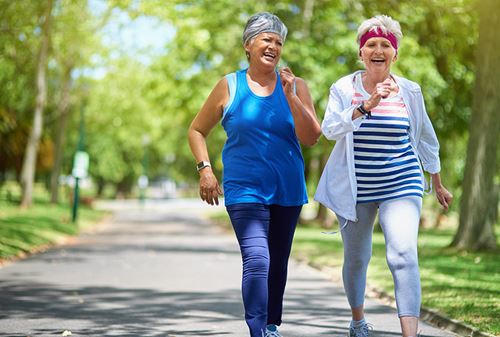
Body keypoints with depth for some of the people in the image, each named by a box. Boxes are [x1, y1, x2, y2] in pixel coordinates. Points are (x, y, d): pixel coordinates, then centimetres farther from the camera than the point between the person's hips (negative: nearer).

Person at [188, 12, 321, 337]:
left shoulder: (295, 86, 4)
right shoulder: (230, 86, 1)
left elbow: (311, 137, -6)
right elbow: (197, 130, 10)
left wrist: (290, 96, -15)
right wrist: (205, 169, -3)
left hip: (287, 191, 3)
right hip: (244, 190, -3)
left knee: (278, 262, 13)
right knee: (256, 259, -20)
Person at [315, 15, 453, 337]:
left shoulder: (409, 91, 0)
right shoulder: (344, 89, -4)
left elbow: (426, 139, 13)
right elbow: (330, 128, -21)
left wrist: (438, 185, 20)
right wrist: (367, 106, -33)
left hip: (401, 187, 0)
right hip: (355, 190, 1)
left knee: (403, 256, -20)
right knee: (356, 259, 15)